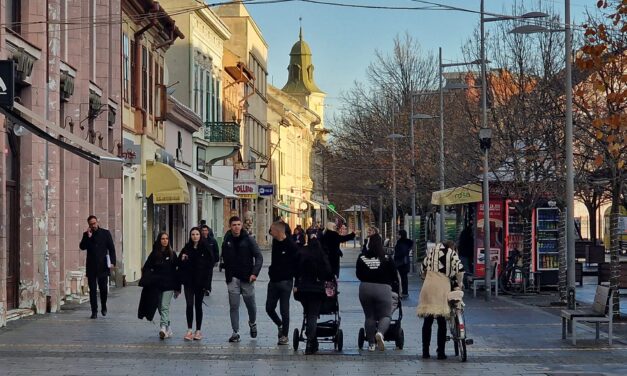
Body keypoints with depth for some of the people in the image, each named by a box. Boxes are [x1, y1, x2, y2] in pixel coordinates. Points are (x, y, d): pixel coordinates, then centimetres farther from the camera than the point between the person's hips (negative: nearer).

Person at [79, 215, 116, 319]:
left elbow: (111, 248, 2)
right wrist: (88, 237, -14)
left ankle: (104, 307, 24)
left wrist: (112, 262, -7)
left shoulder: (105, 233, 3)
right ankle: (94, 311, 4)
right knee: (92, 290, 0)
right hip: (91, 266, 1)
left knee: (103, 288, 1)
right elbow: (82, 247, -3)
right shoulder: (86, 235, 8)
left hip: (102, 266, -1)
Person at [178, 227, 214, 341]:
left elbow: (211, 263, -2)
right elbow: (180, 264, 11)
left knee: (198, 305, 5)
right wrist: (183, 260, -12)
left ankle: (198, 331, 12)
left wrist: (205, 280, -9)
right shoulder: (187, 248, 5)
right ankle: (189, 330, -3)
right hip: (188, 281, 1)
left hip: (200, 281, -1)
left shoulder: (205, 248, -2)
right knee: (189, 304, -7)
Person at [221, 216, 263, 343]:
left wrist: (255, 273, -17)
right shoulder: (227, 241, 4)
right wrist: (227, 273, 4)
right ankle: (235, 333, 3)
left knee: (251, 304, 9)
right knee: (234, 306, -2)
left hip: (247, 278, -1)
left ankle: (252, 323, 37)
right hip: (232, 279, 1)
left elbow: (259, 257, -5)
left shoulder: (248, 240, -4)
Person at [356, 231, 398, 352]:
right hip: (383, 288, -2)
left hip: (365, 288, 2)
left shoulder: (362, 258, 0)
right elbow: (394, 276, 0)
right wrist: (394, 283, 22)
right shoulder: (386, 258, -6)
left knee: (369, 316, 13)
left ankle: (371, 344, 12)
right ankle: (380, 332, -25)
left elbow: (358, 275, 9)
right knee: (386, 315, 5)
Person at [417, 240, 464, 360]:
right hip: (442, 288, -3)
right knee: (442, 322, 4)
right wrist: (457, 285, 9)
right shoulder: (452, 254, 5)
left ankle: (425, 351, 11)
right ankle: (441, 352, 4)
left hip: (428, 287, 3)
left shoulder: (431, 251, 17)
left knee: (427, 321, 10)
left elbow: (423, 268, 19)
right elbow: (460, 270, -6)